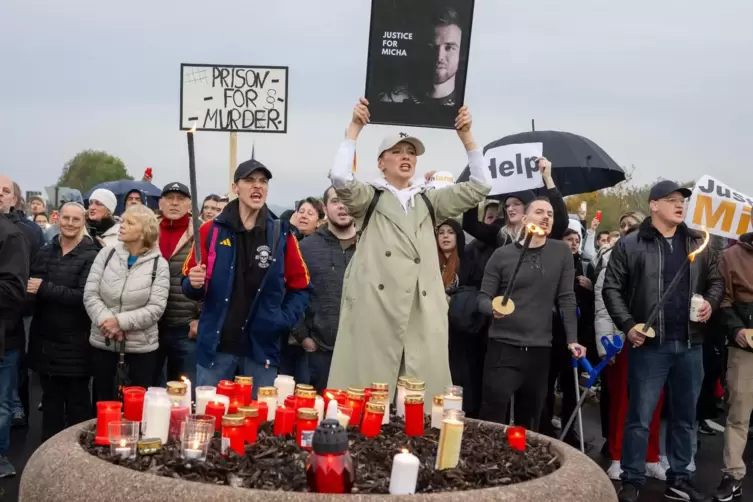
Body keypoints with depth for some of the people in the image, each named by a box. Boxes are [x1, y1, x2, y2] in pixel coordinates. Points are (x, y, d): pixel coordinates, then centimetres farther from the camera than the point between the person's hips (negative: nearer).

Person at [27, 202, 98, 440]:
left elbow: (84, 296, -18)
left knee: (77, 400, 5)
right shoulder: (45, 252, 10)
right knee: (50, 398, 15)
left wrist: (44, 289, -20)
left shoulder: (91, 255, -8)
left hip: (75, 342, -5)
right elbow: (30, 288, 6)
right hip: (46, 338, 5)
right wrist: (31, 290, -16)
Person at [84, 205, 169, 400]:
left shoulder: (158, 264, -4)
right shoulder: (107, 254, 3)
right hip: (103, 343, 2)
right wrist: (106, 321, -19)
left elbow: (156, 308, -12)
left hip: (141, 347, -2)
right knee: (103, 402, 13)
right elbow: (90, 295, -3)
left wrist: (120, 321, -21)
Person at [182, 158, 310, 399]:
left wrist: (285, 321, -6)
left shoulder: (282, 235, 3)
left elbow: (300, 287, 8)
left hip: (262, 348, 1)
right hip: (215, 345, 0)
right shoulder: (211, 231, 1)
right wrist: (194, 283, -17)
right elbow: (190, 284, 5)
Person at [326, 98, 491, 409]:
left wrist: (466, 136, 7)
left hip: (423, 314, 3)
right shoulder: (369, 198, 12)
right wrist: (355, 129, -7)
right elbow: (340, 179, -9)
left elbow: (479, 187, 13)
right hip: (375, 310, -3)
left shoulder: (429, 201, 21)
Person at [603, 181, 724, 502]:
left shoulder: (698, 244, 10)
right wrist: (628, 325, -13)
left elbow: (716, 280, 17)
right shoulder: (630, 245, -3)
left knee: (685, 416, 13)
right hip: (650, 345, -4)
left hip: (690, 345, 5)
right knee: (640, 417, 1)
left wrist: (711, 302, -4)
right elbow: (612, 288, -4)